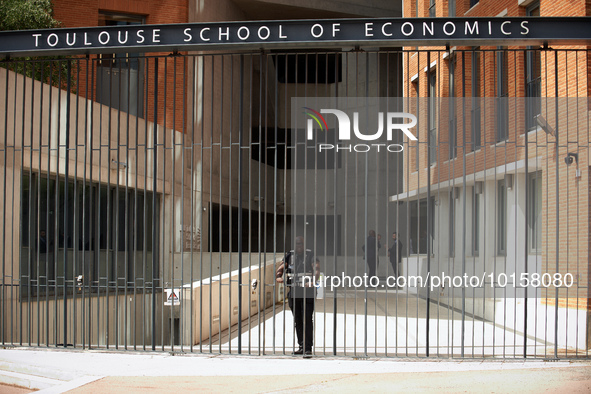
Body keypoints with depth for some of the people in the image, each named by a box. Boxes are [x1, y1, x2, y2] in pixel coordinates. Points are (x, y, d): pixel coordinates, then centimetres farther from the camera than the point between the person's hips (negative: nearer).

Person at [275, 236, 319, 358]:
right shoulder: (290, 255, 12)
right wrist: (278, 277, -13)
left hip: (307, 292, -5)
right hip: (293, 292, 5)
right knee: (298, 321, 10)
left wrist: (313, 282, -30)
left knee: (307, 320, -9)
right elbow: (281, 268, 9)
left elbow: (316, 269, -12)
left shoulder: (310, 255, 0)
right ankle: (302, 346, 20)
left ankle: (308, 349, -8)